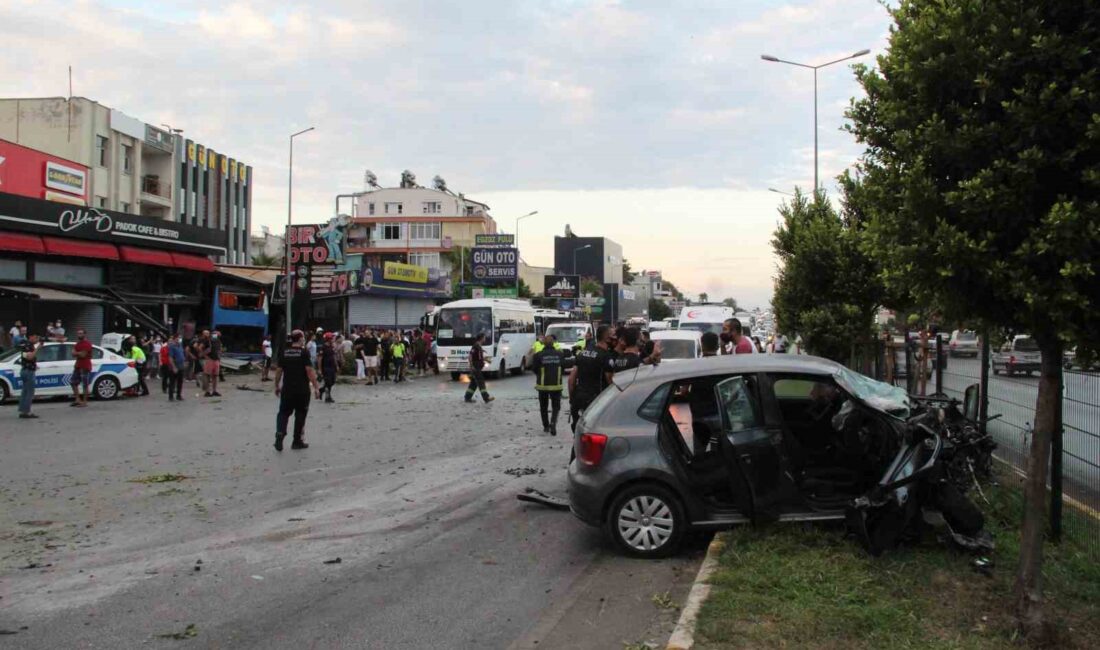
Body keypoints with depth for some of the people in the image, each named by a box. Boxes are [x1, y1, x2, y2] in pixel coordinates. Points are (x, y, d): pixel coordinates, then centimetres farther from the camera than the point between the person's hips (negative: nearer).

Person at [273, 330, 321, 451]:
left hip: (287, 390, 3)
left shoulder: (284, 353, 3)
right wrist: (316, 387, -10)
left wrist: (277, 386, 18)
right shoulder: (304, 353, -9)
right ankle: (297, 441, 15)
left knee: (283, 413, 11)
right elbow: (309, 371, -15)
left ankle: (280, 433, -12)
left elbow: (279, 371, 6)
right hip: (302, 390, -3)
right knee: (300, 414, 8)